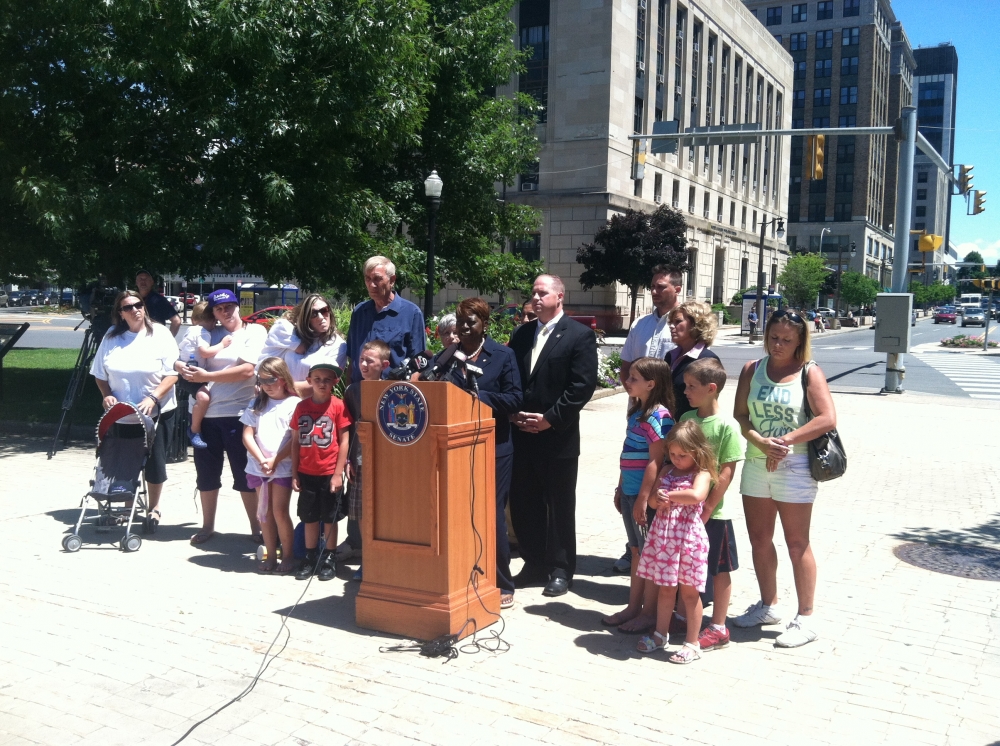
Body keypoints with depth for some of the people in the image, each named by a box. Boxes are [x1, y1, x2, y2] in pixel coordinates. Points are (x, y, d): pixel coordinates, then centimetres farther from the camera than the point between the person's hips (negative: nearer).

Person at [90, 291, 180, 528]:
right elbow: (100, 374, 12)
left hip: (156, 412, -3)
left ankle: (154, 508, 22)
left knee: (154, 463, 3)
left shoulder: (159, 334, -6)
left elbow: (172, 374, -10)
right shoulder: (111, 337, 4)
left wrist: (153, 398, -22)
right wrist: (106, 395, -6)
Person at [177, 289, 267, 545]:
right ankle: (207, 526, 27)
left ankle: (255, 527, 16)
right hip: (206, 412, 5)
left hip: (238, 413, -4)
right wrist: (183, 367, -11)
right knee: (206, 472, 12)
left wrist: (207, 376, -13)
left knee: (244, 472, 3)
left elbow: (247, 370, -13)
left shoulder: (254, 331, -1)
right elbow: (188, 361, 13)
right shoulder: (210, 334, 13)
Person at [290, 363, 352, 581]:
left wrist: (338, 473, -10)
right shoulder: (302, 406, 3)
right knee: (309, 518, 11)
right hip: (306, 473, 3)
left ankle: (329, 559, 18)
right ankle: (310, 558, 22)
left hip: (330, 474, -3)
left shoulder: (338, 406, -7)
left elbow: (344, 441, -6)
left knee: (330, 518, 7)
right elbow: (296, 442, 7)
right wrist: (294, 473, 3)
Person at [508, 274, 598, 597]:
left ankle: (560, 570, 16)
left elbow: (583, 385, -12)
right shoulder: (522, 334, 13)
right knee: (523, 503, 10)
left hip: (558, 436, -5)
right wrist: (513, 413, -3)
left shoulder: (580, 335, -5)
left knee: (560, 506, 5)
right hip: (522, 435, 6)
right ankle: (535, 564, 24)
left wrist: (550, 418, -15)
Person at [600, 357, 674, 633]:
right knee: (636, 551, 16)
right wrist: (620, 488, 17)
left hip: (646, 495, -9)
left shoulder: (658, 416, -17)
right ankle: (633, 606, 27)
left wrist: (643, 499, -21)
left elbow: (655, 461, -20)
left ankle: (649, 612, 14)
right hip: (630, 492, 9)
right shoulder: (636, 412, 11)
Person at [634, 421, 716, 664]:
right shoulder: (667, 471, 11)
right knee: (665, 588, 15)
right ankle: (660, 635, 29)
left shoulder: (702, 474, -9)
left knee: (689, 590, 4)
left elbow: (696, 495, -30)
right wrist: (658, 498, -14)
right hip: (663, 535, 6)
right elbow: (652, 500, 9)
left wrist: (669, 495, -19)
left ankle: (692, 643, 15)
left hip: (689, 537, -6)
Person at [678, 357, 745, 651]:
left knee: (719, 570, 8)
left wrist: (707, 507, -16)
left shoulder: (727, 426, -14)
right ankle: (684, 617, 32)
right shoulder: (686, 419, 4)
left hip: (712, 512, -6)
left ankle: (718, 628, 17)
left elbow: (726, 472, -15)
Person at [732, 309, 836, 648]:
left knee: (797, 543, 2)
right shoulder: (752, 370, 6)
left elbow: (827, 419, -13)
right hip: (756, 464, 5)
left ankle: (805, 619, 12)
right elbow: (739, 416, 2)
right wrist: (761, 442, -15)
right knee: (759, 540, 13)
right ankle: (768, 606, 30)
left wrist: (786, 440, -17)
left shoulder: (809, 373, -4)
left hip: (794, 468, -4)